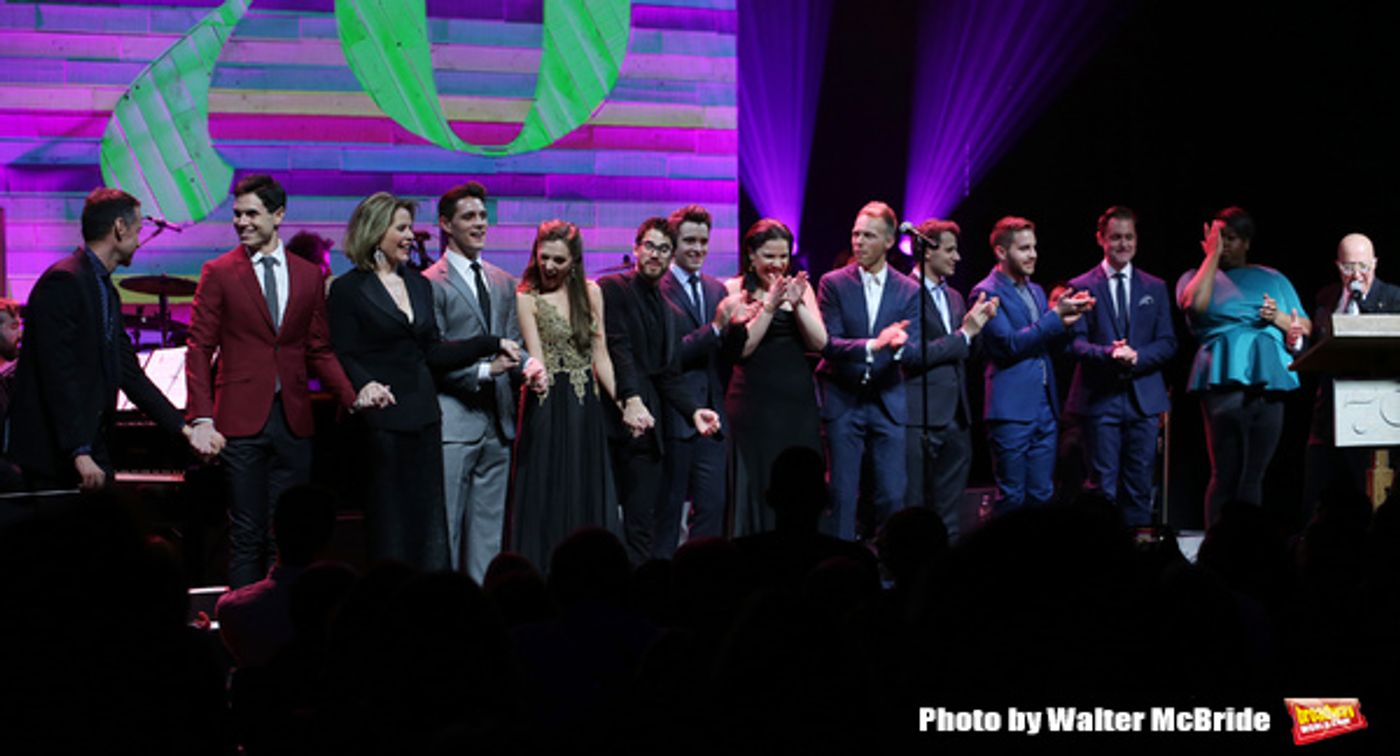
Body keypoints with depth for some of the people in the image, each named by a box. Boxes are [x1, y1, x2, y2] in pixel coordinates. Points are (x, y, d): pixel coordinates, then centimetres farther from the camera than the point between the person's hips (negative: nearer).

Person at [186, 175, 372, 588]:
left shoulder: (308, 275, 10)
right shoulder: (218, 273, 2)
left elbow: (319, 350, 12)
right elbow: (199, 349, 0)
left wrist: (354, 397, -3)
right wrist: (201, 418, -11)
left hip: (293, 422, 3)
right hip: (242, 420, -3)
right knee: (247, 535, -1)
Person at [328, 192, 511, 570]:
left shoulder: (419, 284, 15)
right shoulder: (348, 290, -4)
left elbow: (433, 354, 15)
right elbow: (343, 357, -8)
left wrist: (492, 344, 9)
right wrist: (364, 385, -28)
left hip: (423, 417, 6)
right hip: (382, 419, -6)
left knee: (428, 518, 4)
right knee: (388, 523, -2)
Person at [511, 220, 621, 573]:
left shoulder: (590, 293, 7)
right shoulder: (527, 297, -3)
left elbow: (600, 355, 7)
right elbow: (536, 355, -12)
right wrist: (537, 374, -34)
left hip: (585, 406, 4)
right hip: (547, 407, -4)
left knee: (588, 493, 5)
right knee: (545, 497, -3)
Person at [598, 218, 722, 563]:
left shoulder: (668, 311, 22)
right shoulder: (612, 288, 2)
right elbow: (618, 348, -12)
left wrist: (693, 411, 2)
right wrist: (630, 399, -24)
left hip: (649, 427, 6)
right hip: (616, 420, -6)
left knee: (642, 523, 1)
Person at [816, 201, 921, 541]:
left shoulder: (909, 291, 5)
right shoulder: (833, 283, 0)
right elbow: (828, 344, -9)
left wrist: (899, 345, -27)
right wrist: (873, 345, -25)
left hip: (888, 402, 2)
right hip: (843, 401, -1)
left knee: (893, 494, 0)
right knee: (842, 494, -1)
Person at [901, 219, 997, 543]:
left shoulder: (953, 297, 17)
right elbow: (913, 355, -17)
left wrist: (980, 323, 3)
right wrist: (964, 333, -15)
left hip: (956, 418, 8)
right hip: (920, 418, -8)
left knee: (949, 513, 10)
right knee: (915, 508, -3)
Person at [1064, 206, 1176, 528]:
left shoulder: (1155, 288, 13)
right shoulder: (1082, 287, 4)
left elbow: (1167, 343, 7)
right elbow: (1075, 343, -3)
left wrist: (1137, 356, -12)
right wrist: (1108, 353, -22)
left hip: (1143, 397, 3)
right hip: (1099, 398, -3)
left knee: (1139, 485, 4)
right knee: (1103, 486, -3)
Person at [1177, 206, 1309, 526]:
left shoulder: (1273, 280, 23)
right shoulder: (1196, 277, 15)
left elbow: (1306, 328, 19)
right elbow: (1195, 304, -10)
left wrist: (1279, 317, -2)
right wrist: (1212, 255, -2)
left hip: (1270, 379, 3)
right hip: (1226, 379, -3)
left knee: (1253, 475, 3)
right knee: (1227, 473, -10)